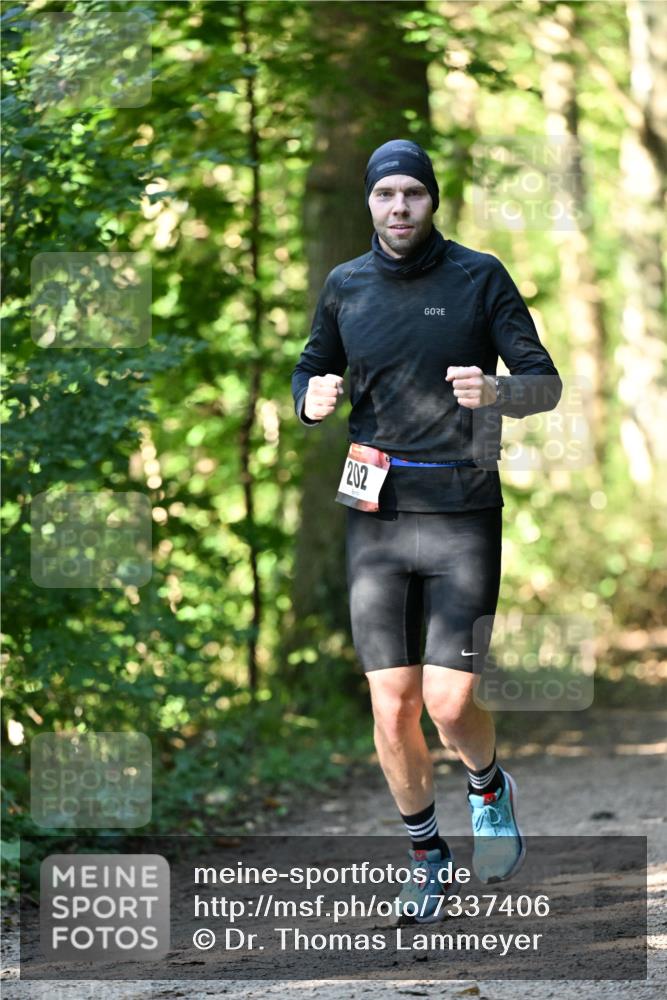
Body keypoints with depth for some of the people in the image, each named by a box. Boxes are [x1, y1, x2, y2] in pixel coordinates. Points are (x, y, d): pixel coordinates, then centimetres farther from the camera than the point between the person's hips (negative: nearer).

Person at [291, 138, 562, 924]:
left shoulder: (480, 278, -2)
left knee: (448, 704, -9)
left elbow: (544, 383, -2)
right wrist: (312, 400, -6)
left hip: (462, 514, -2)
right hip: (377, 516, 2)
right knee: (392, 708, -1)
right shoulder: (345, 286, 6)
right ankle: (426, 858, 21)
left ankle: (490, 792, 26)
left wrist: (492, 392, -24)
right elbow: (310, 374, 18)